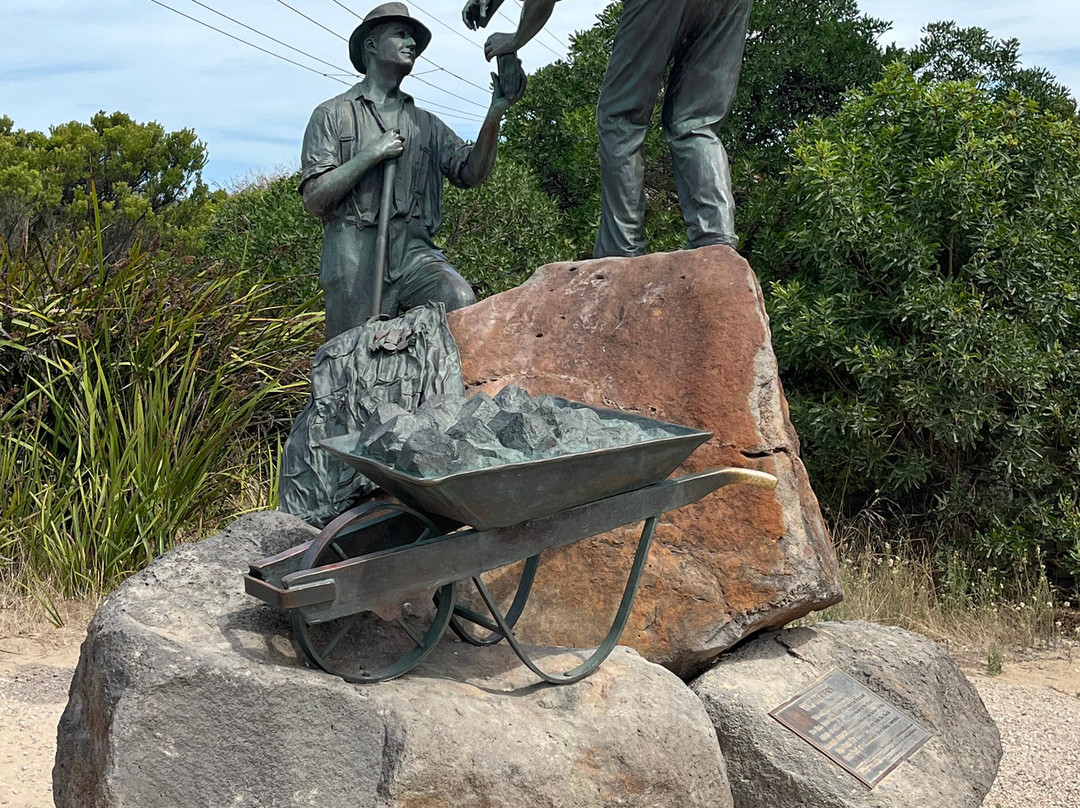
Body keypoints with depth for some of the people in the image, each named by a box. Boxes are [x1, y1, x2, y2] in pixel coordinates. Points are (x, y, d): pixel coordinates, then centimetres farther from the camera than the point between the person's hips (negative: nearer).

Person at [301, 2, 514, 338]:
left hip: (413, 249, 2)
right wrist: (372, 153, -5)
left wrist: (495, 113, -7)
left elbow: (471, 172, 6)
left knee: (460, 300, -29)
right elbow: (314, 200, 0)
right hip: (354, 256, -2)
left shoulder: (426, 124, 23)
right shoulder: (333, 115, 11)